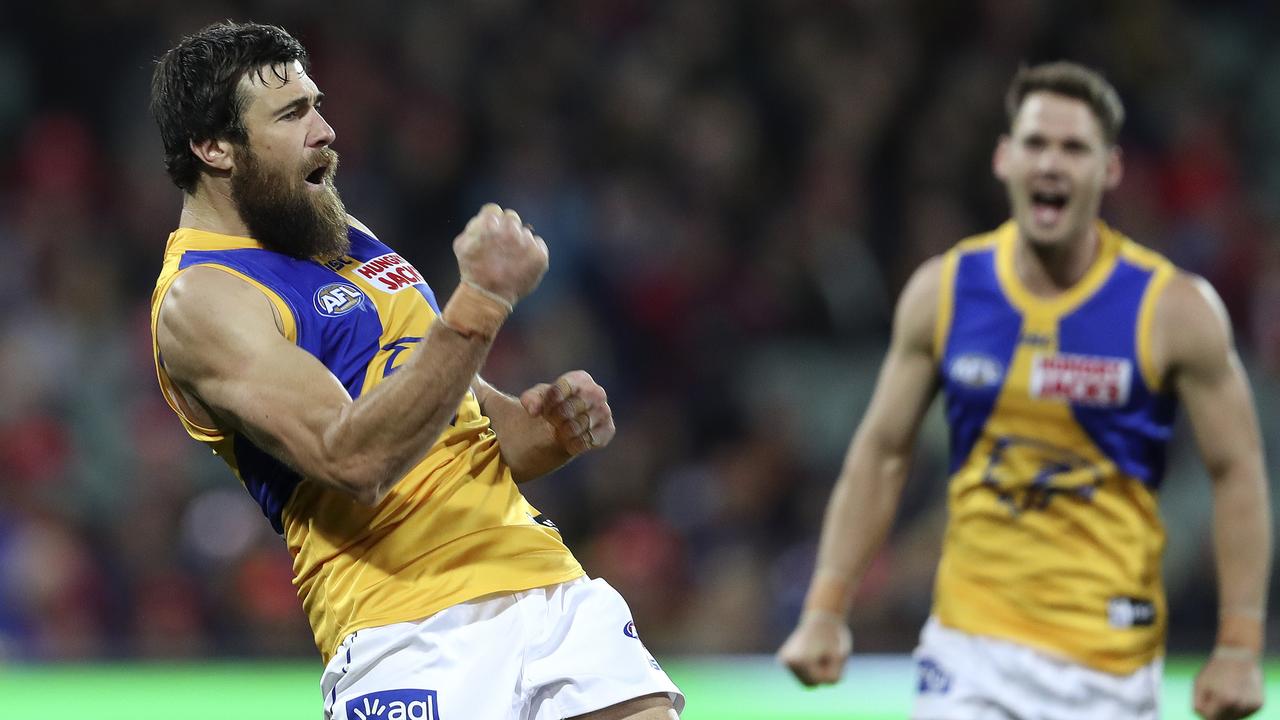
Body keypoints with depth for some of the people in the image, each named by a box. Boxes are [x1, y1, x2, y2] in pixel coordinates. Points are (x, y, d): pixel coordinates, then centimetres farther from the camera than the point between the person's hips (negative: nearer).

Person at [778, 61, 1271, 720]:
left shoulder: (1171, 311, -7)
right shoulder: (944, 291, 0)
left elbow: (1237, 473, -3)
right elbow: (881, 453, 8)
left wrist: (1239, 648, -8)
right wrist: (825, 611, 3)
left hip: (1110, 664, -2)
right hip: (971, 647, 2)